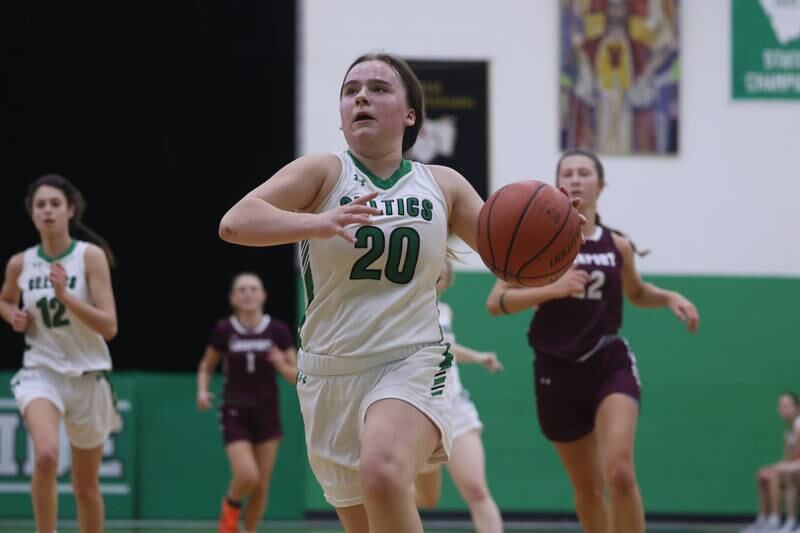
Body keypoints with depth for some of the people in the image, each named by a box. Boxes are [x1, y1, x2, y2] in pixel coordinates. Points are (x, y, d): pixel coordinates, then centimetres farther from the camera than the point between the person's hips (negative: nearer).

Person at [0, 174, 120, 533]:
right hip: (41, 371, 0)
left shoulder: (91, 256, -8)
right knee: (45, 456, -30)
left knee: (85, 485, 11)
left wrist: (64, 295, -25)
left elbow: (109, 327, -14)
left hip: (87, 376, 0)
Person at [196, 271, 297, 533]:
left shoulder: (277, 331, -5)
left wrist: (282, 365, -19)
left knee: (261, 485, 3)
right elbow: (206, 366, 10)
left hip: (267, 413, 2)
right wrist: (202, 390, -8)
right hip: (235, 413, -2)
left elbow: (296, 376, 1)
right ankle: (230, 506, 16)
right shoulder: (224, 330, -5)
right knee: (247, 476, -18)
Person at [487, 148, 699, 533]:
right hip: (558, 370, 0)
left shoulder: (618, 246, 5)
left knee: (619, 473, -22)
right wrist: (552, 289, -22)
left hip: (611, 363, 0)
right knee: (587, 487, 10)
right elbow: (495, 302, -9)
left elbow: (636, 293, 25)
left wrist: (669, 298, 4)